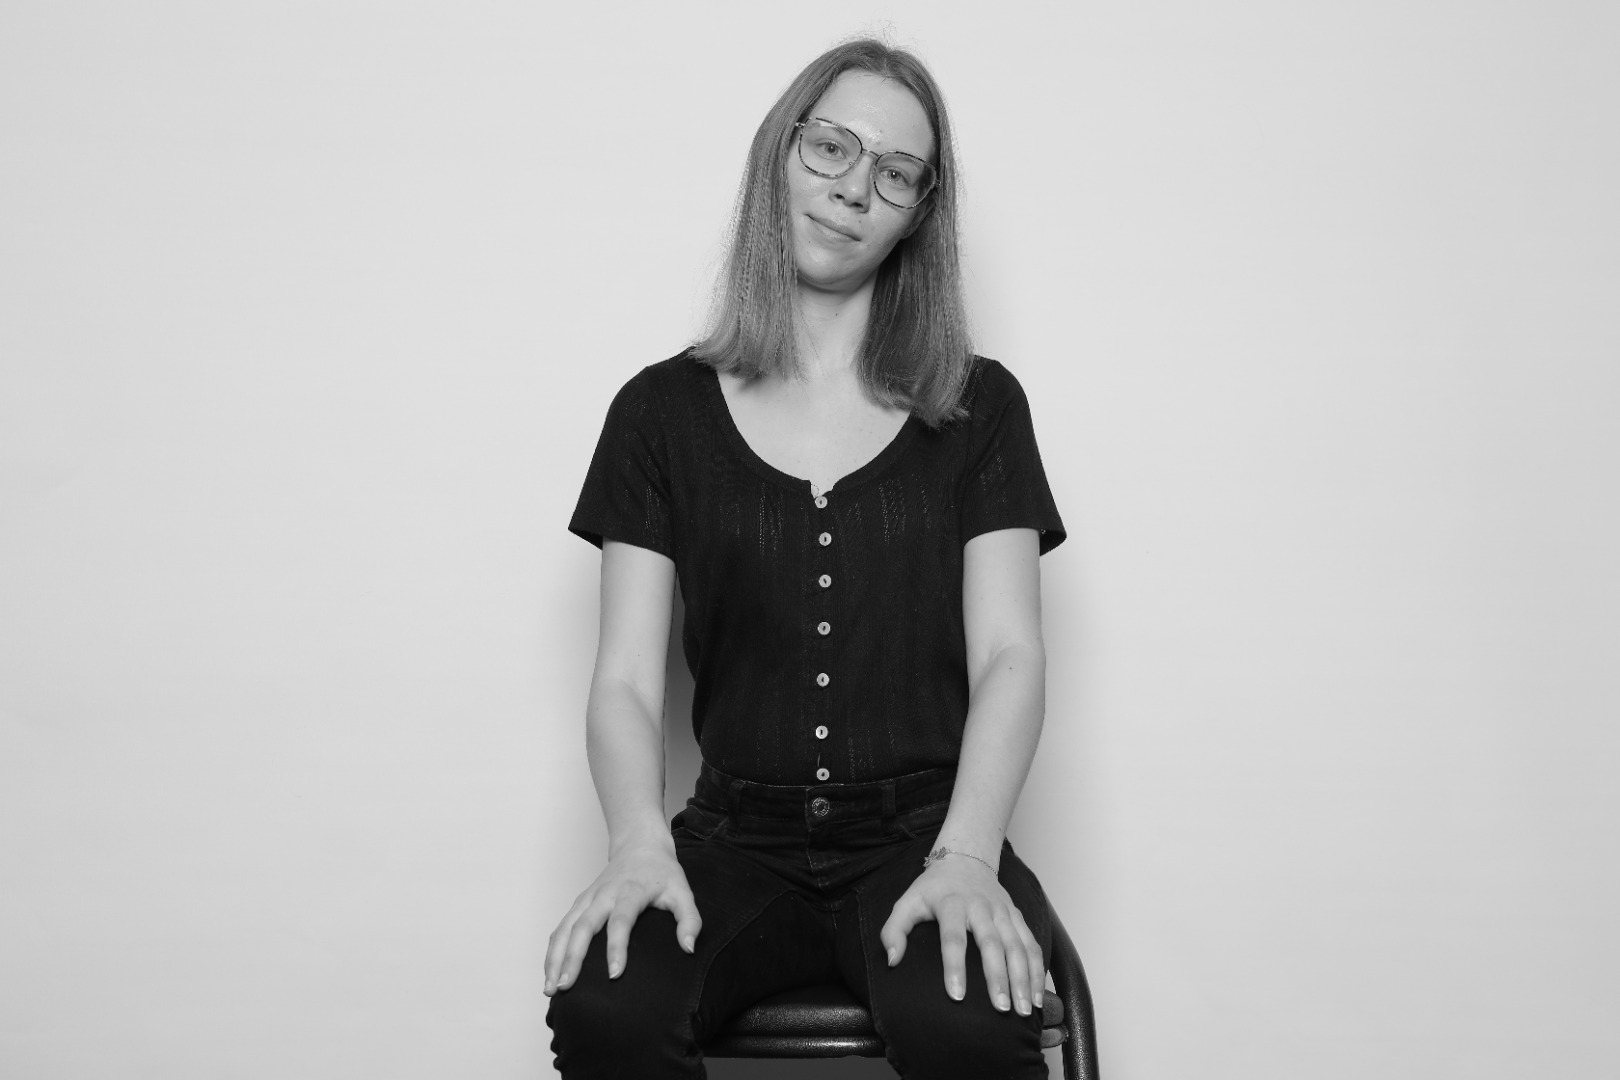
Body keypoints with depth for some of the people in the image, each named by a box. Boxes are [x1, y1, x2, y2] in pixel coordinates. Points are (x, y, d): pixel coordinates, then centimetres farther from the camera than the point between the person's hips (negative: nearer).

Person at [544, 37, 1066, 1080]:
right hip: (740, 838, 1)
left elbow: (1010, 658, 1)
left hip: (924, 832, 0)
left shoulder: (978, 407, 9)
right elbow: (627, 682, 3)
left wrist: (966, 857, -17)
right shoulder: (665, 411, 9)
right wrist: (642, 847, -17)